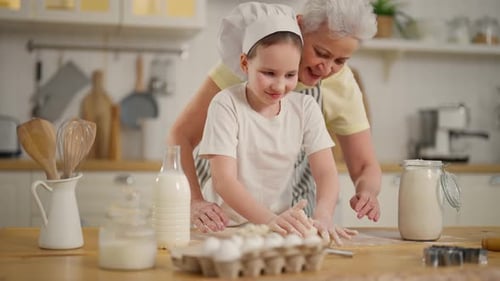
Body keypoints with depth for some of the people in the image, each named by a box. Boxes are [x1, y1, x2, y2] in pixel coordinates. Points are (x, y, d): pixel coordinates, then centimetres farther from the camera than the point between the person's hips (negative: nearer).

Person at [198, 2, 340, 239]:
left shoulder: (305, 108, 0)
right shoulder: (226, 105, -11)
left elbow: (326, 173, -5)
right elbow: (223, 181, -18)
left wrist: (322, 216, -25)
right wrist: (270, 219, -33)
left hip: (282, 228, 4)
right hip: (226, 227, -4)